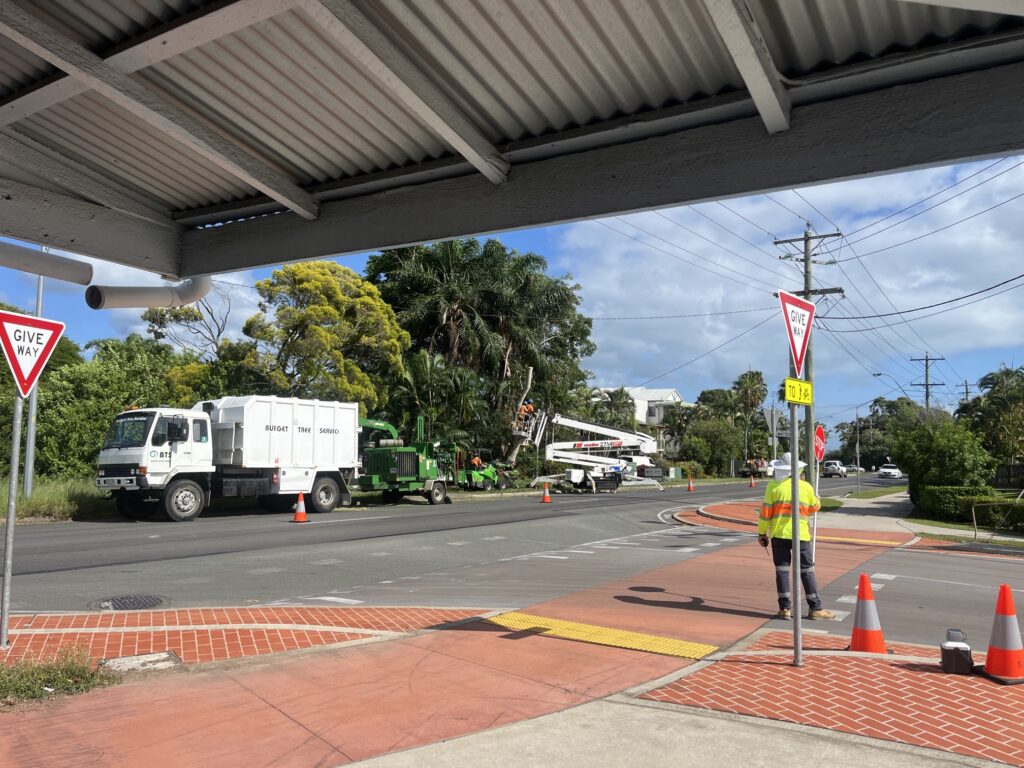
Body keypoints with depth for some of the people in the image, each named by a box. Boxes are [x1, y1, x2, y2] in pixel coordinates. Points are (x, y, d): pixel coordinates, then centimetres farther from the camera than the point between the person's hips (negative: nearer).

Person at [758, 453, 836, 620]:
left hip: (779, 534, -1)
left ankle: (785, 608, 7)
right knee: (807, 570, 8)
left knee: (782, 569, 6)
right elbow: (815, 507, 15)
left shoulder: (774, 486, -4)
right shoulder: (806, 487, 1)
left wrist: (762, 533, 5)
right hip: (801, 534, 1)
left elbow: (766, 511, -4)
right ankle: (815, 608, 12)